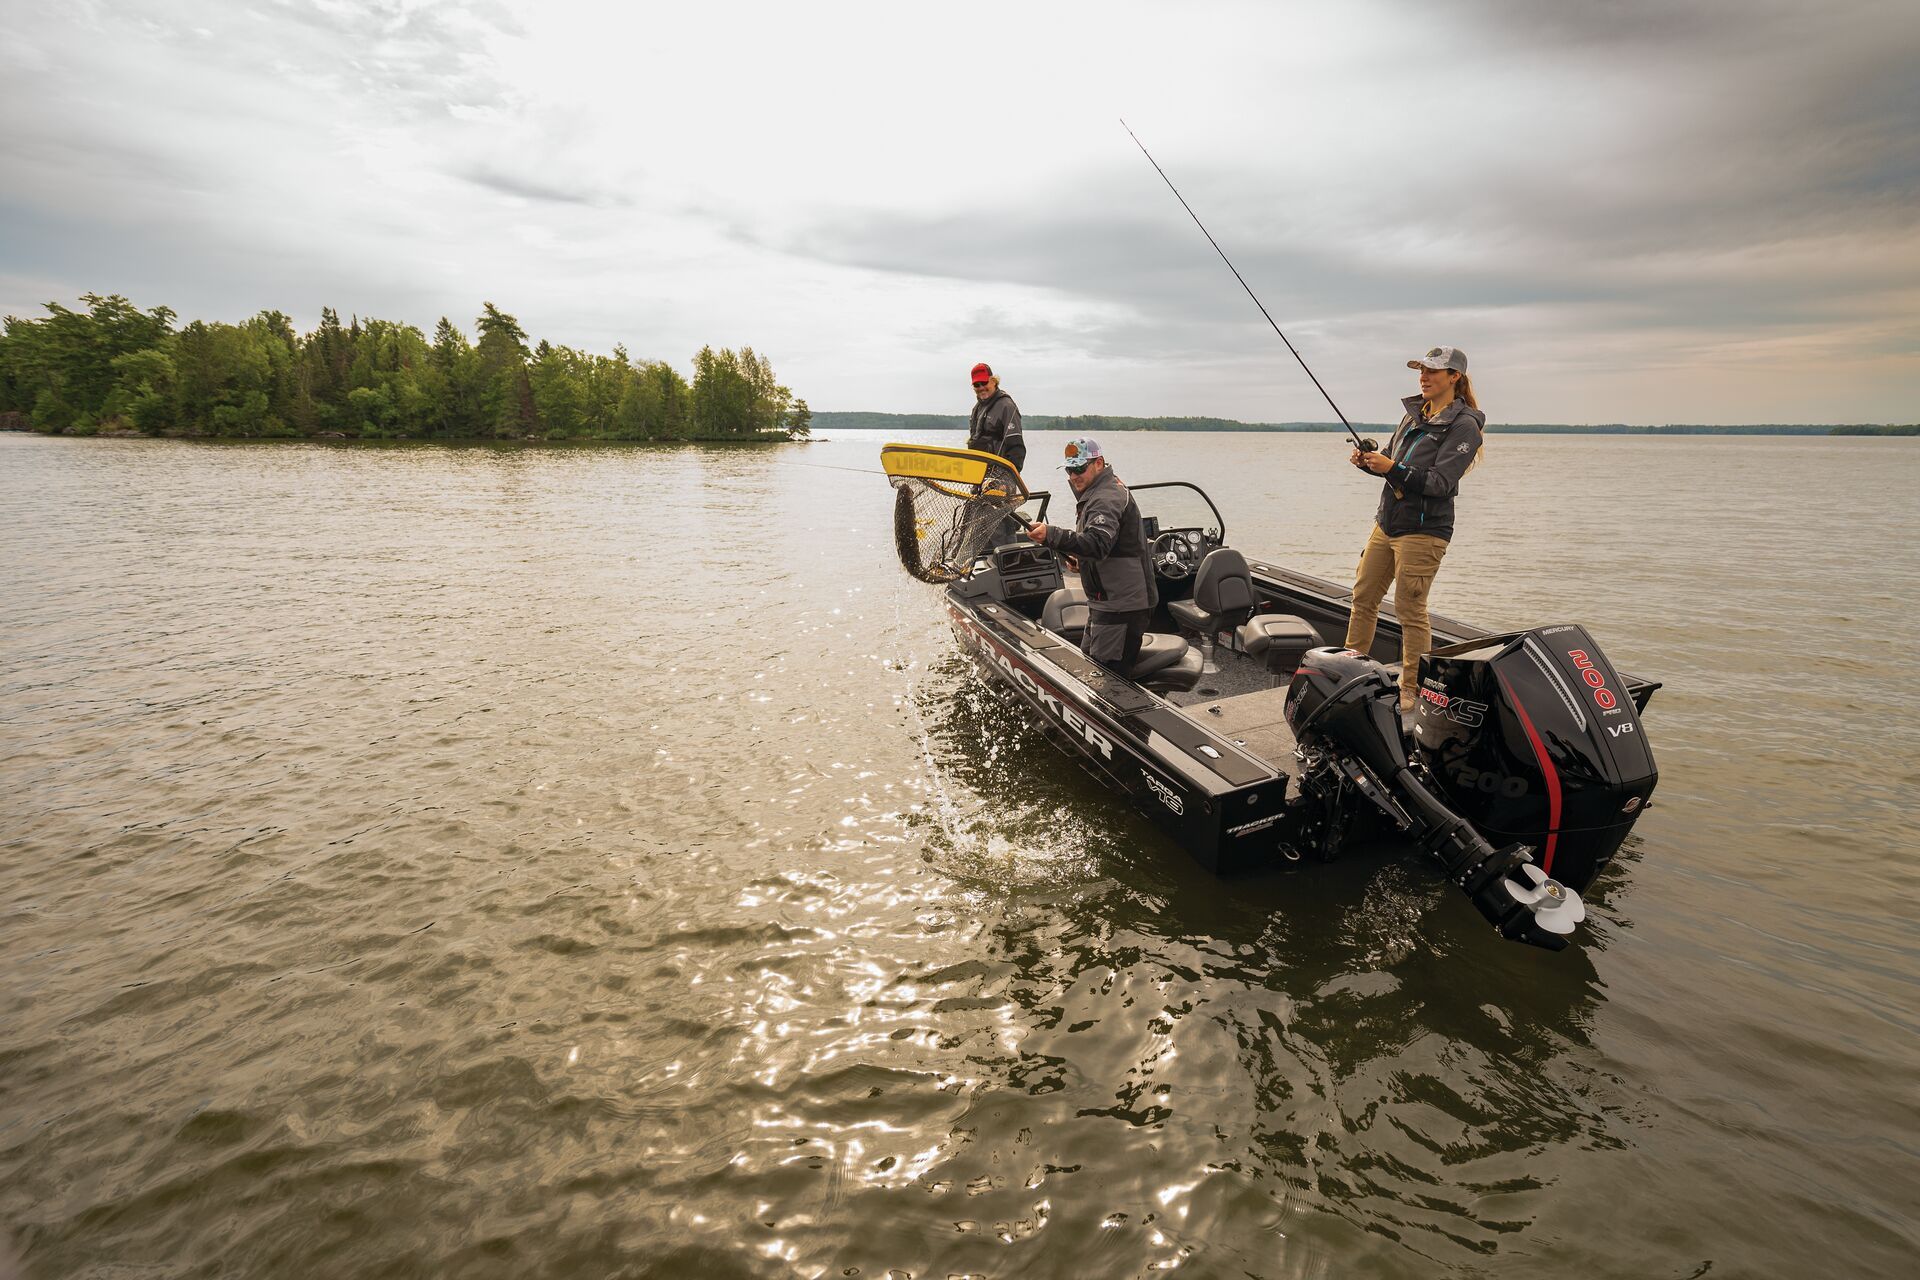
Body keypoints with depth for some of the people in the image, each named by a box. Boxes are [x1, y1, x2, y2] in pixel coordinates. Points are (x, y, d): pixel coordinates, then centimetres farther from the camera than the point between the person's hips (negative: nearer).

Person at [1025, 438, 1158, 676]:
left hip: (1122, 605, -11)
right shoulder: (1101, 492, 17)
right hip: (1107, 601, 11)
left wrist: (1051, 536, -47)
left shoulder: (1106, 499, -19)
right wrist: (1078, 555, 11)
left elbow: (1098, 543, -37)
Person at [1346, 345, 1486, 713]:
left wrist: (1392, 469, -28)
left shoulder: (1464, 425, -10)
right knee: (1363, 596, 11)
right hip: (1387, 522, 8)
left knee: (1410, 608, -3)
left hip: (1423, 530, -8)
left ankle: (1412, 689, 9)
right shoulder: (1414, 414, 13)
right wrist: (1369, 462, -3)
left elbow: (1441, 483, -19)